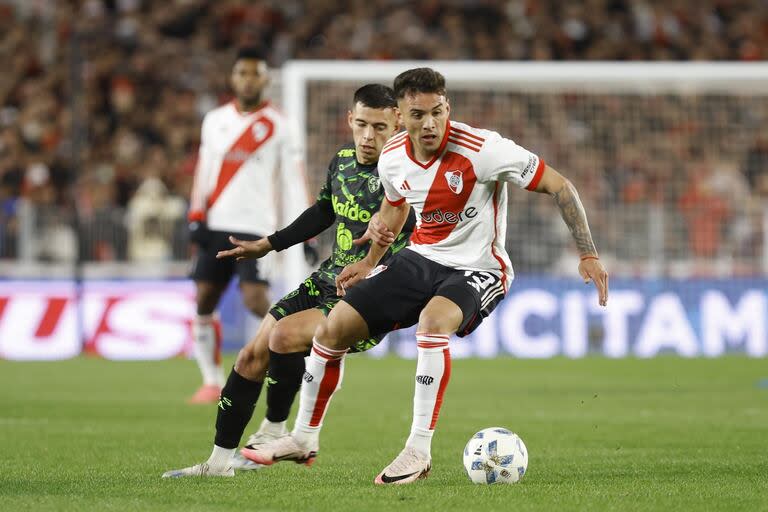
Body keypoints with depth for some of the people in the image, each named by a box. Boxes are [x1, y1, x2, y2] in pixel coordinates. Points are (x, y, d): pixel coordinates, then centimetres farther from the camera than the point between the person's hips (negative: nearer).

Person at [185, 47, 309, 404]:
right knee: (203, 302, -2)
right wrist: (196, 215, 6)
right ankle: (212, 381, 8)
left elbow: (293, 181, 1)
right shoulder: (215, 120, 13)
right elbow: (204, 170, 17)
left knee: (255, 301, -19)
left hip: (254, 227, -4)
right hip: (215, 226, 4)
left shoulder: (277, 127, 3)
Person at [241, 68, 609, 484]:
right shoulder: (392, 159, -5)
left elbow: (558, 185, -18)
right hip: (422, 258, 6)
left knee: (434, 320, -38)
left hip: (477, 270, -6)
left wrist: (588, 254, -21)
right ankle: (304, 438, 20)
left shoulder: (481, 149, -23)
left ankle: (419, 450, -29)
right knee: (333, 328, -1)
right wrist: (369, 262, 24)